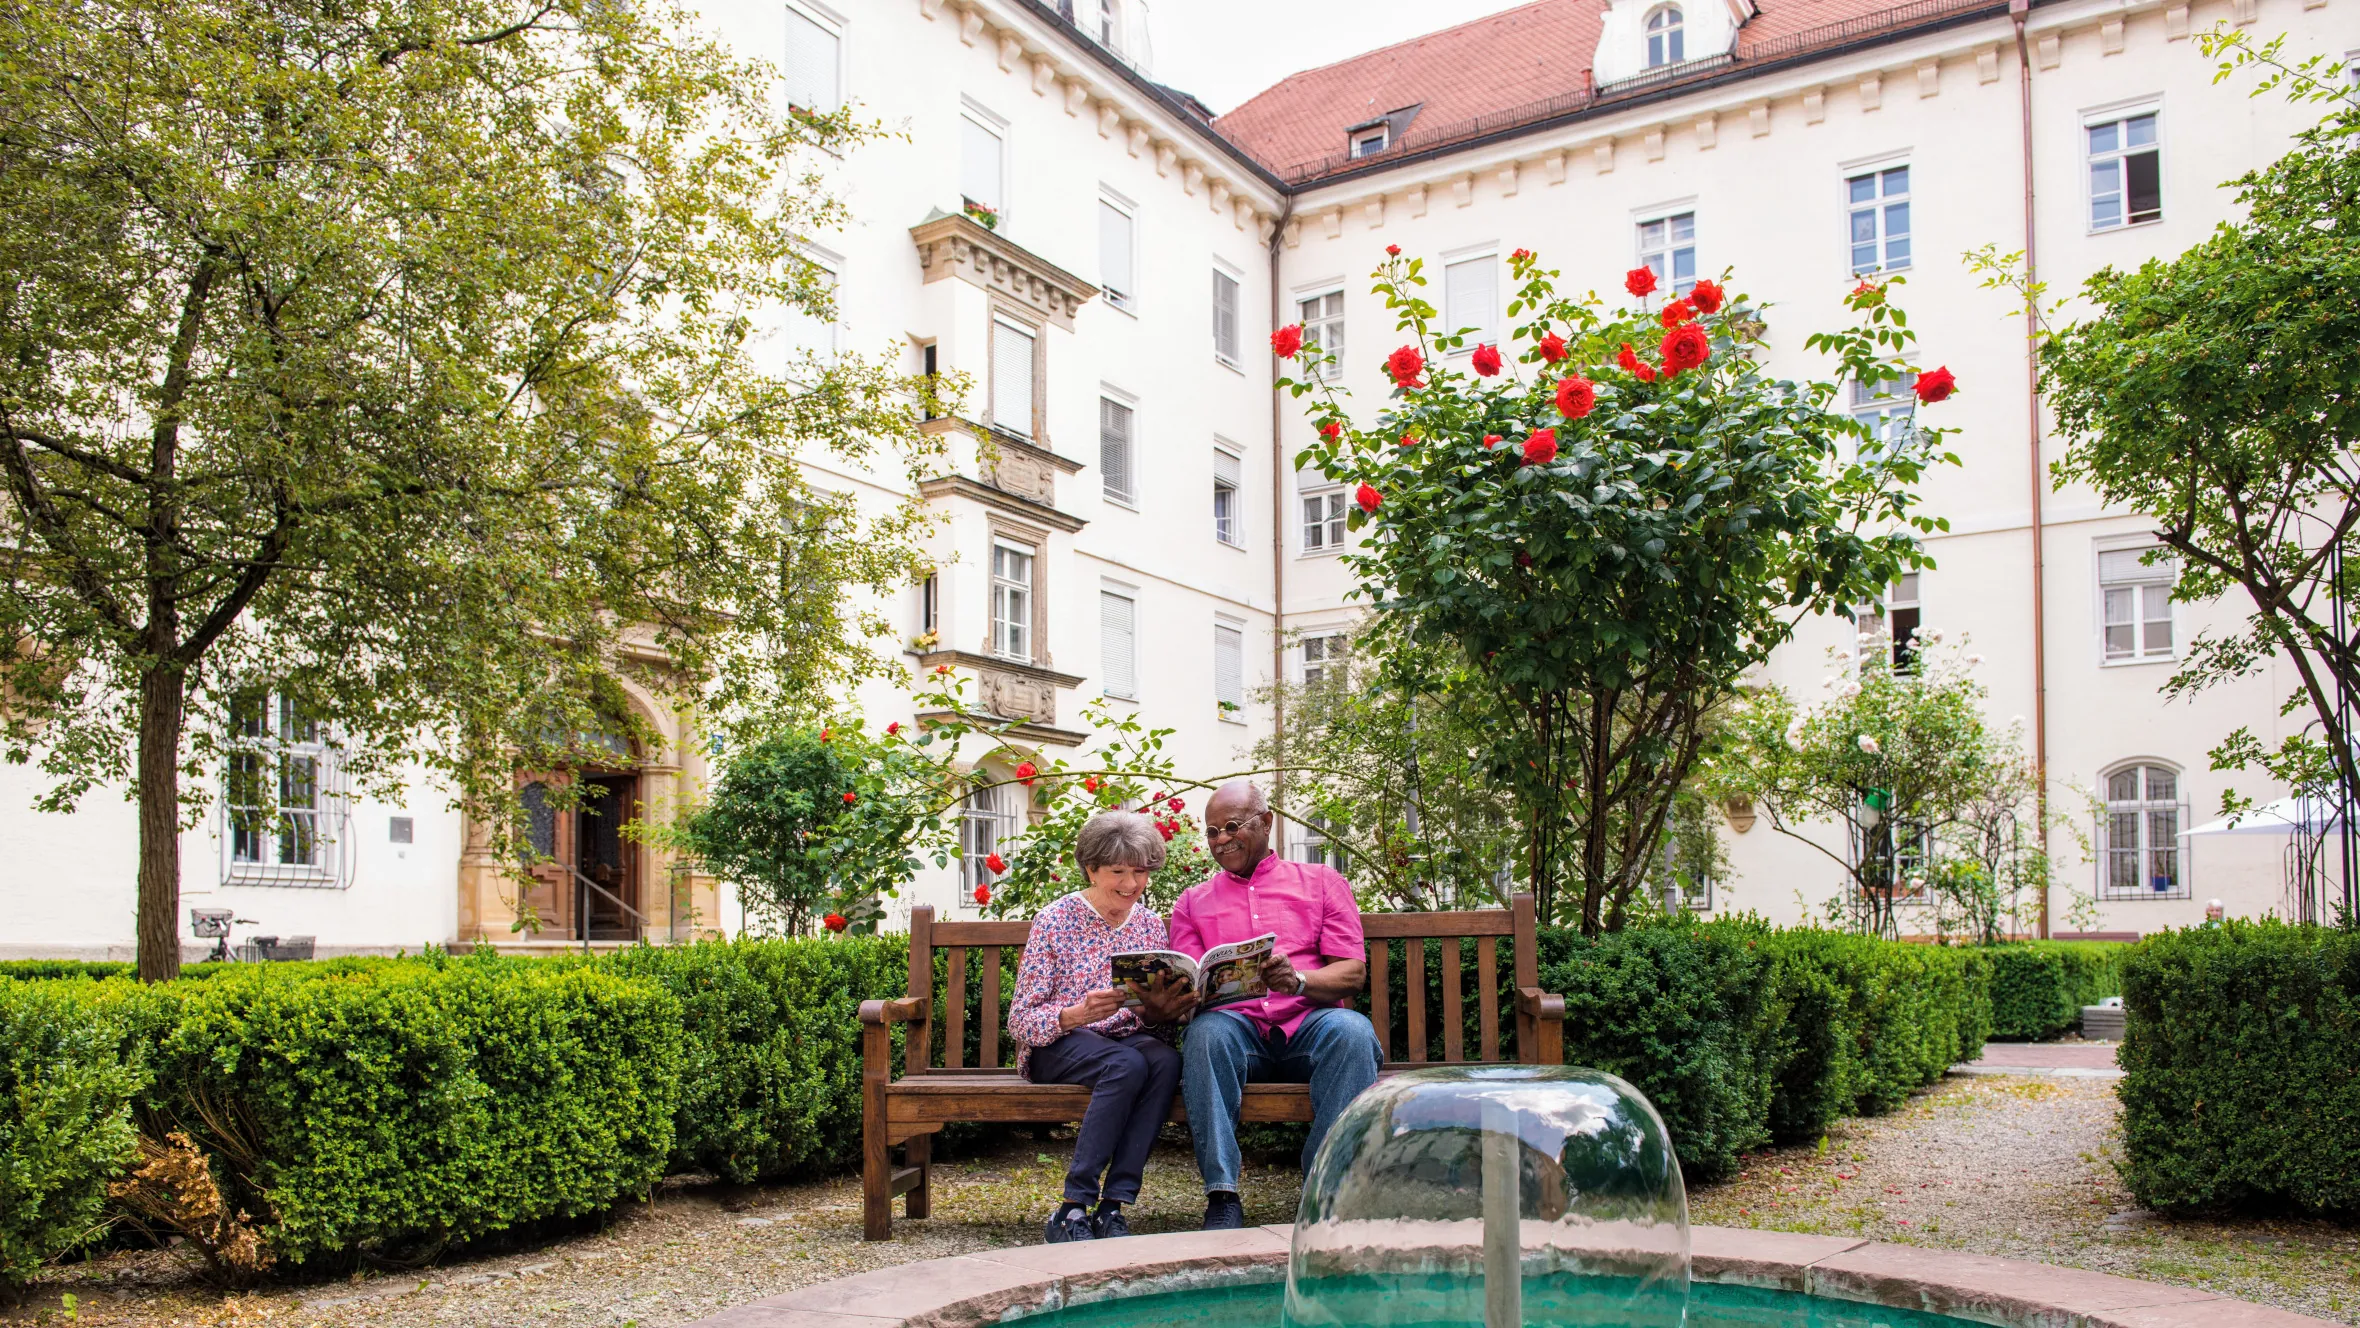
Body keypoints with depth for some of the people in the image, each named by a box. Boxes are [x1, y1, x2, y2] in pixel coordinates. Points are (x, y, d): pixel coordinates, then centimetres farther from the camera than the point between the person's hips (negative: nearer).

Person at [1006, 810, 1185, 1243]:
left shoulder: (1150, 924, 8)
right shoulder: (1055, 920, -6)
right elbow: (1020, 1021, -10)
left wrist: (1160, 1006, -16)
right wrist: (1080, 1013, -28)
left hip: (1126, 1038, 4)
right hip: (1056, 1045, -4)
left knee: (1165, 1059, -30)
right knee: (1126, 1064, -34)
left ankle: (1112, 1206, -28)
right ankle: (1071, 1211, -29)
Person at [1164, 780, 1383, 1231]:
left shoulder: (1322, 882, 18)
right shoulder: (1194, 901, 24)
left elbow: (1353, 972, 6)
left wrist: (1298, 981, -16)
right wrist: (1165, 1001, -14)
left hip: (1309, 1024, -1)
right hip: (1238, 1027, 1)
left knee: (1351, 1030, -34)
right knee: (1206, 1032, -34)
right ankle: (1222, 1196, -37)